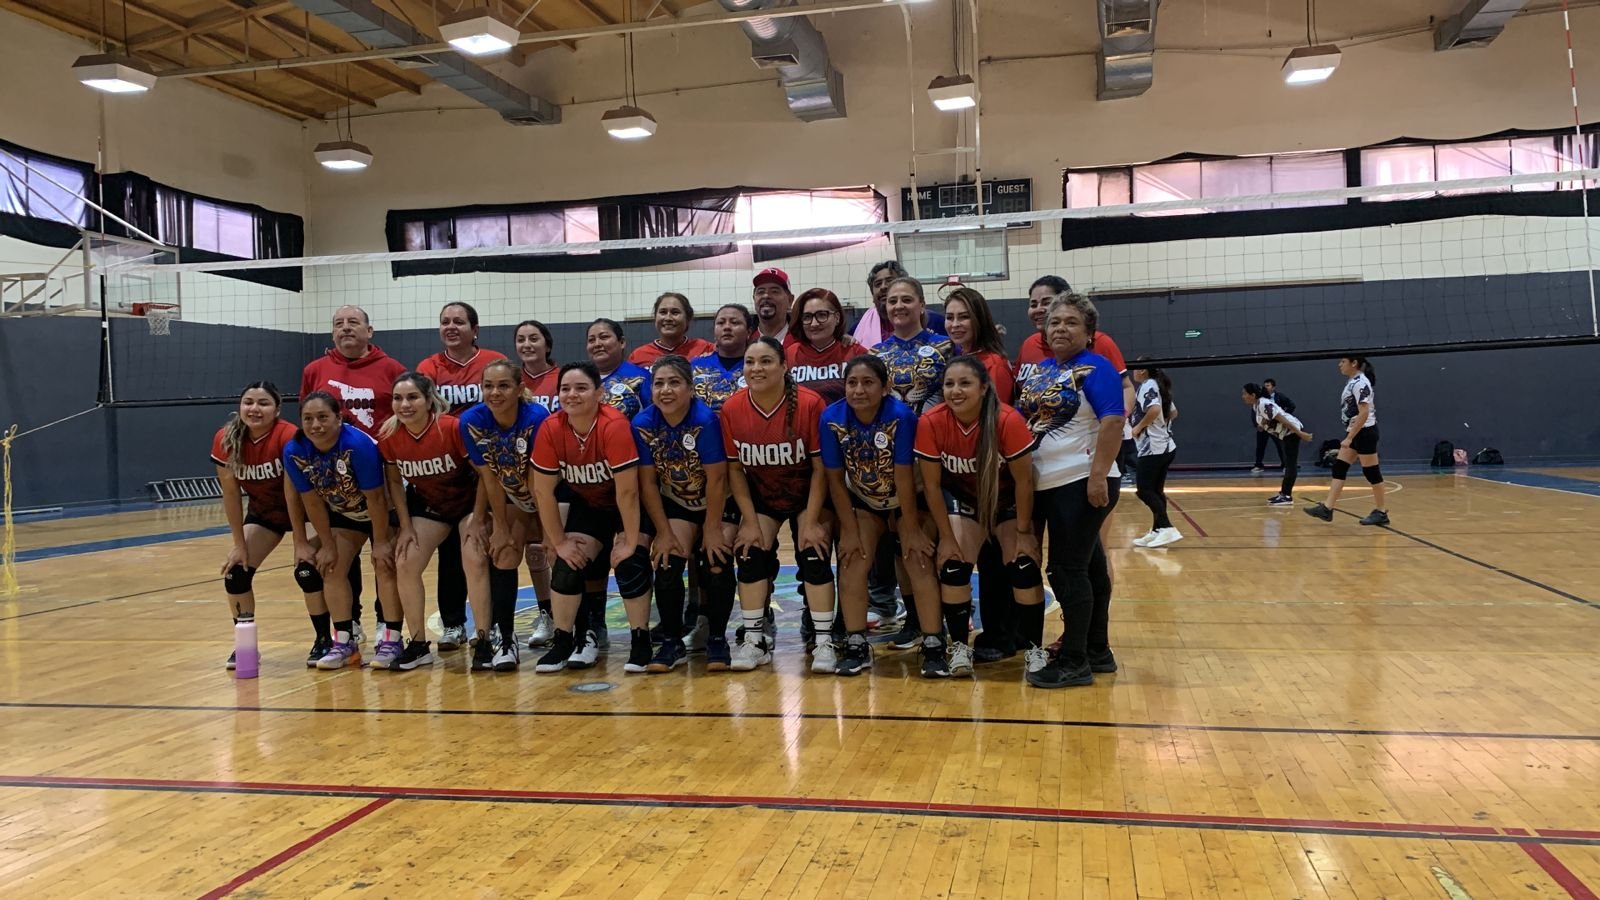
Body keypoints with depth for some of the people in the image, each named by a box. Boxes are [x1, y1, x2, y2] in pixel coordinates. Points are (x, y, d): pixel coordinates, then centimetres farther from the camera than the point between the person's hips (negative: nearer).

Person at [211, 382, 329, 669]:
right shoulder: (226, 440, -18)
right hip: (264, 511, 5)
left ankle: (324, 640, -1)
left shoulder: (288, 437, -30)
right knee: (235, 572, -5)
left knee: (306, 570, -20)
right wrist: (239, 544, -8)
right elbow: (231, 494, -9)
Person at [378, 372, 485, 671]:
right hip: (428, 506, 5)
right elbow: (395, 482, 0)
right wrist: (406, 527, -4)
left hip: (469, 502, -5)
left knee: (474, 561, -21)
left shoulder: (453, 428, -27)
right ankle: (418, 646, 7)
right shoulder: (388, 436, -15)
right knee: (405, 564, -5)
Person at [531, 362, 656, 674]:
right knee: (567, 564, -6)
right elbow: (544, 491, -12)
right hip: (587, 504, 4)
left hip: (629, 506, -4)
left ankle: (640, 643, -6)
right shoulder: (550, 430, -21)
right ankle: (563, 643, 11)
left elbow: (627, 491, -29)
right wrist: (559, 542, -10)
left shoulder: (614, 426, -34)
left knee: (630, 563, -20)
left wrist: (631, 541, -24)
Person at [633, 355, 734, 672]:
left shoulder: (706, 419, -29)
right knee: (668, 562, -12)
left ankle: (717, 640, 4)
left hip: (718, 504, -3)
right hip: (675, 504, 3)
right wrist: (664, 532, -11)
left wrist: (712, 529, -18)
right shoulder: (643, 424, -18)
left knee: (717, 562, -15)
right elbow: (648, 482, -11)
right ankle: (672, 642, 2)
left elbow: (716, 479, -23)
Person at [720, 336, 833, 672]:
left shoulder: (809, 404, -25)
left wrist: (811, 522, -18)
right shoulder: (732, 409, -17)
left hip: (807, 494, -2)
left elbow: (820, 468, -17)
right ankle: (755, 639, 4)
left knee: (814, 556, -14)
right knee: (750, 554, -8)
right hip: (760, 496, 3)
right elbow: (735, 469, -7)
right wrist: (750, 522, -11)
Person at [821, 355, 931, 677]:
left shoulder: (901, 416, -29)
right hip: (862, 502, 3)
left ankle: (934, 646, -4)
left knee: (919, 563, -12)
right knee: (851, 563, -8)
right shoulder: (832, 418, -21)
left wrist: (912, 529, -16)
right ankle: (857, 646, 3)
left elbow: (904, 477, -24)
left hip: (907, 501, -2)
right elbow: (835, 479, -13)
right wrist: (850, 530, -10)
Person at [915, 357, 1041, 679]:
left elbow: (1023, 480, -19)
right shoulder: (931, 423, -26)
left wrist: (1023, 532, -13)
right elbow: (932, 485, -15)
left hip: (1007, 499, -1)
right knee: (953, 563, -12)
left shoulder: (1009, 421, -32)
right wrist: (946, 537, -12)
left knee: (1024, 564, -12)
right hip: (963, 498, 2)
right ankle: (959, 648, 2)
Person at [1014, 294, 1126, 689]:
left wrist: (1098, 475, -25)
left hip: (1081, 484, -7)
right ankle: (1097, 652, 24)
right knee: (1087, 568, 15)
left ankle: (1074, 661, 2)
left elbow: (1113, 421, -18)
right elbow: (1020, 419, 18)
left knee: (1068, 570, -6)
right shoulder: (1038, 370, 14)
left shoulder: (1094, 368, -8)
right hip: (1045, 486, 7)